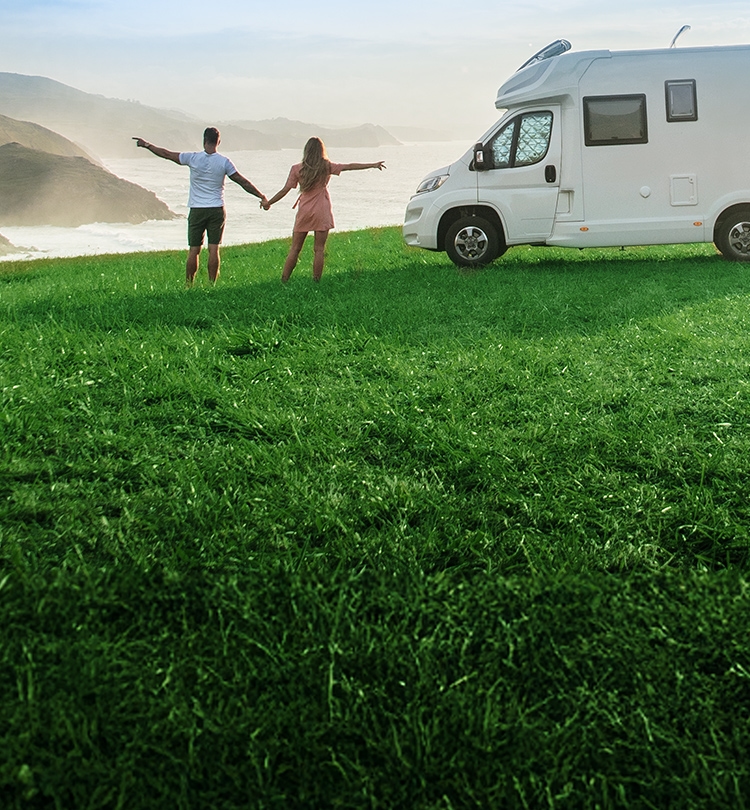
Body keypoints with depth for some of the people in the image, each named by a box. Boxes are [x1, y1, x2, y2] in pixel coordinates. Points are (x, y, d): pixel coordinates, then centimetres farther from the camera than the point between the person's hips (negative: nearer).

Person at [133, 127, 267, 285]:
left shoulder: (193, 158, -4)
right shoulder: (224, 162, -4)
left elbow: (167, 154, 6)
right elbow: (243, 182, -1)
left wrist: (147, 145, 20)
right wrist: (262, 197, 6)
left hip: (197, 210, 0)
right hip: (217, 210, 0)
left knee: (194, 250, 4)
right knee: (214, 249, 1)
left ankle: (189, 285, 8)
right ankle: (212, 285, 1)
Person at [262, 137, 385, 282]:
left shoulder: (297, 169, 0)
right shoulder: (326, 167, -1)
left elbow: (285, 190, 0)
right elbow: (350, 166, 0)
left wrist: (268, 203, 12)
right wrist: (373, 165, 6)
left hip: (304, 212, 1)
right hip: (321, 212, -1)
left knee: (295, 249, 6)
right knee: (319, 249, 3)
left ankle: (284, 281, 5)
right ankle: (316, 282, 2)